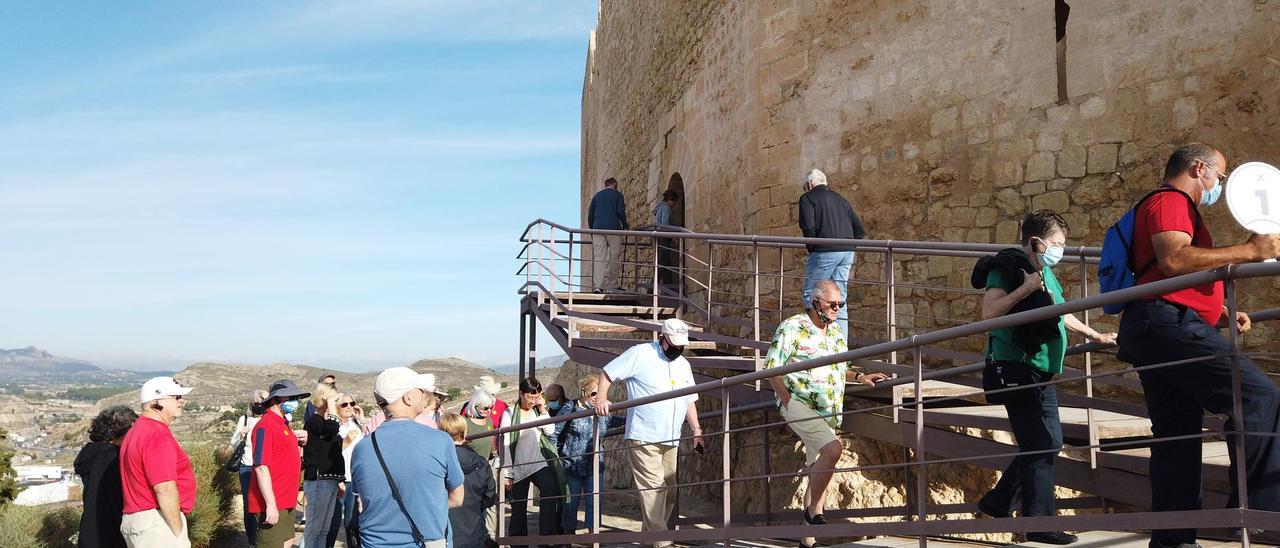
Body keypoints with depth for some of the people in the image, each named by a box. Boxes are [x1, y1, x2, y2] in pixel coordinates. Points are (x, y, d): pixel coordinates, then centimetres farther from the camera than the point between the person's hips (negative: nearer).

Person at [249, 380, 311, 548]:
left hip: (286, 502, 10)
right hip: (272, 504, -10)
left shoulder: (282, 424, 14)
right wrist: (270, 504, -25)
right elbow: (261, 467, -22)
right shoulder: (265, 426, -15)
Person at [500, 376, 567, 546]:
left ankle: (548, 534, -26)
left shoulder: (538, 411, 11)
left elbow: (550, 431, -2)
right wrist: (507, 474, -7)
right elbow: (506, 445, -3)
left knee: (550, 490, -27)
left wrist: (542, 410, -5)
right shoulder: (510, 414, 0)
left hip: (539, 463, 2)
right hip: (519, 467, -2)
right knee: (519, 509, 5)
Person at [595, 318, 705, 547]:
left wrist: (696, 430, 13)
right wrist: (601, 398, -17)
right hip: (643, 437, -7)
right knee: (653, 489, -13)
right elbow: (607, 373, -2)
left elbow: (689, 400, 22)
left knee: (668, 491, 8)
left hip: (670, 440, 7)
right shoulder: (640, 354, -3)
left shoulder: (683, 365, 17)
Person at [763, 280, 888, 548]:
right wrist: (789, 401, -16)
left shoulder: (837, 333, 14)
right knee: (833, 449, -28)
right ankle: (815, 511, -11)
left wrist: (860, 377, 10)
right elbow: (772, 369, -8)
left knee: (819, 471, 10)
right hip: (799, 405, -8)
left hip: (828, 413, 8)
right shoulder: (792, 327, -7)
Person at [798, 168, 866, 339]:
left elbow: (807, 227, -14)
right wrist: (849, 244, 16)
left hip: (824, 252, -7)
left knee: (811, 296, 2)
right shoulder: (840, 199, 23)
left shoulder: (808, 198, 2)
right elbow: (860, 230, 19)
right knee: (839, 299, 11)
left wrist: (811, 247, 0)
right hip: (847, 253, 7)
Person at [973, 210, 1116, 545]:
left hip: (1039, 372, 10)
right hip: (1018, 368, -10)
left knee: (1047, 442, 13)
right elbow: (989, 312, -25)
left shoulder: (1045, 272, 18)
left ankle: (998, 504, 23)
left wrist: (1096, 335, 39)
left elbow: (1059, 314, 33)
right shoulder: (1008, 267, -11)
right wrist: (1024, 289, -28)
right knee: (1042, 443, -9)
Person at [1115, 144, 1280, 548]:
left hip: (1153, 331, 11)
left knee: (1177, 432, 7)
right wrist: (1247, 251, -16)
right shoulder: (1171, 201, -1)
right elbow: (1173, 261, -21)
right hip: (1169, 322, -11)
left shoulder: (1172, 207, 32)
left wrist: (1221, 317, 20)